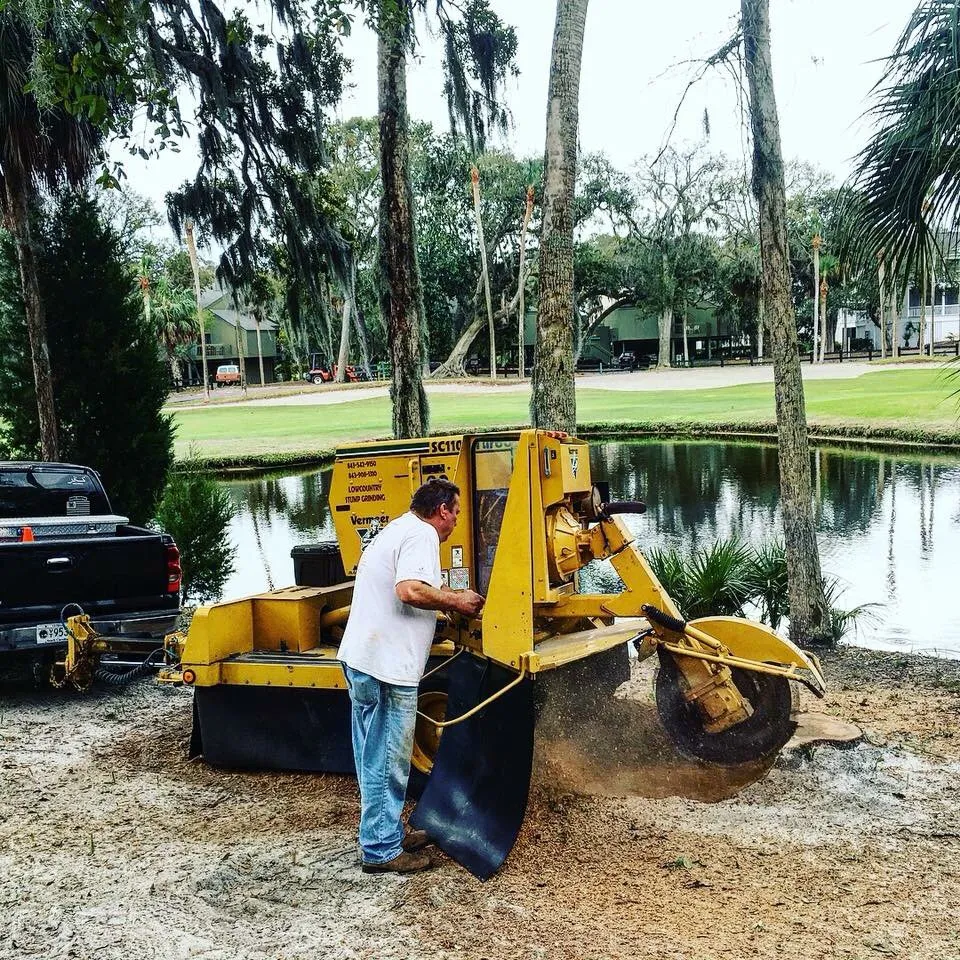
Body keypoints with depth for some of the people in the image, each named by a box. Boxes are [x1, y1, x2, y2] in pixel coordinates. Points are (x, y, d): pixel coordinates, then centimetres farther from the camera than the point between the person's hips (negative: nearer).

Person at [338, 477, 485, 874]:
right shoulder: (422, 534, -12)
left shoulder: (396, 530, 21)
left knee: (374, 756, 18)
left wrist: (451, 597, 19)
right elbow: (411, 590, -26)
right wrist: (456, 602, -12)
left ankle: (388, 832, 31)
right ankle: (381, 850, 8)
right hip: (387, 665, -10)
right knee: (388, 761, -1)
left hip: (359, 659, 10)